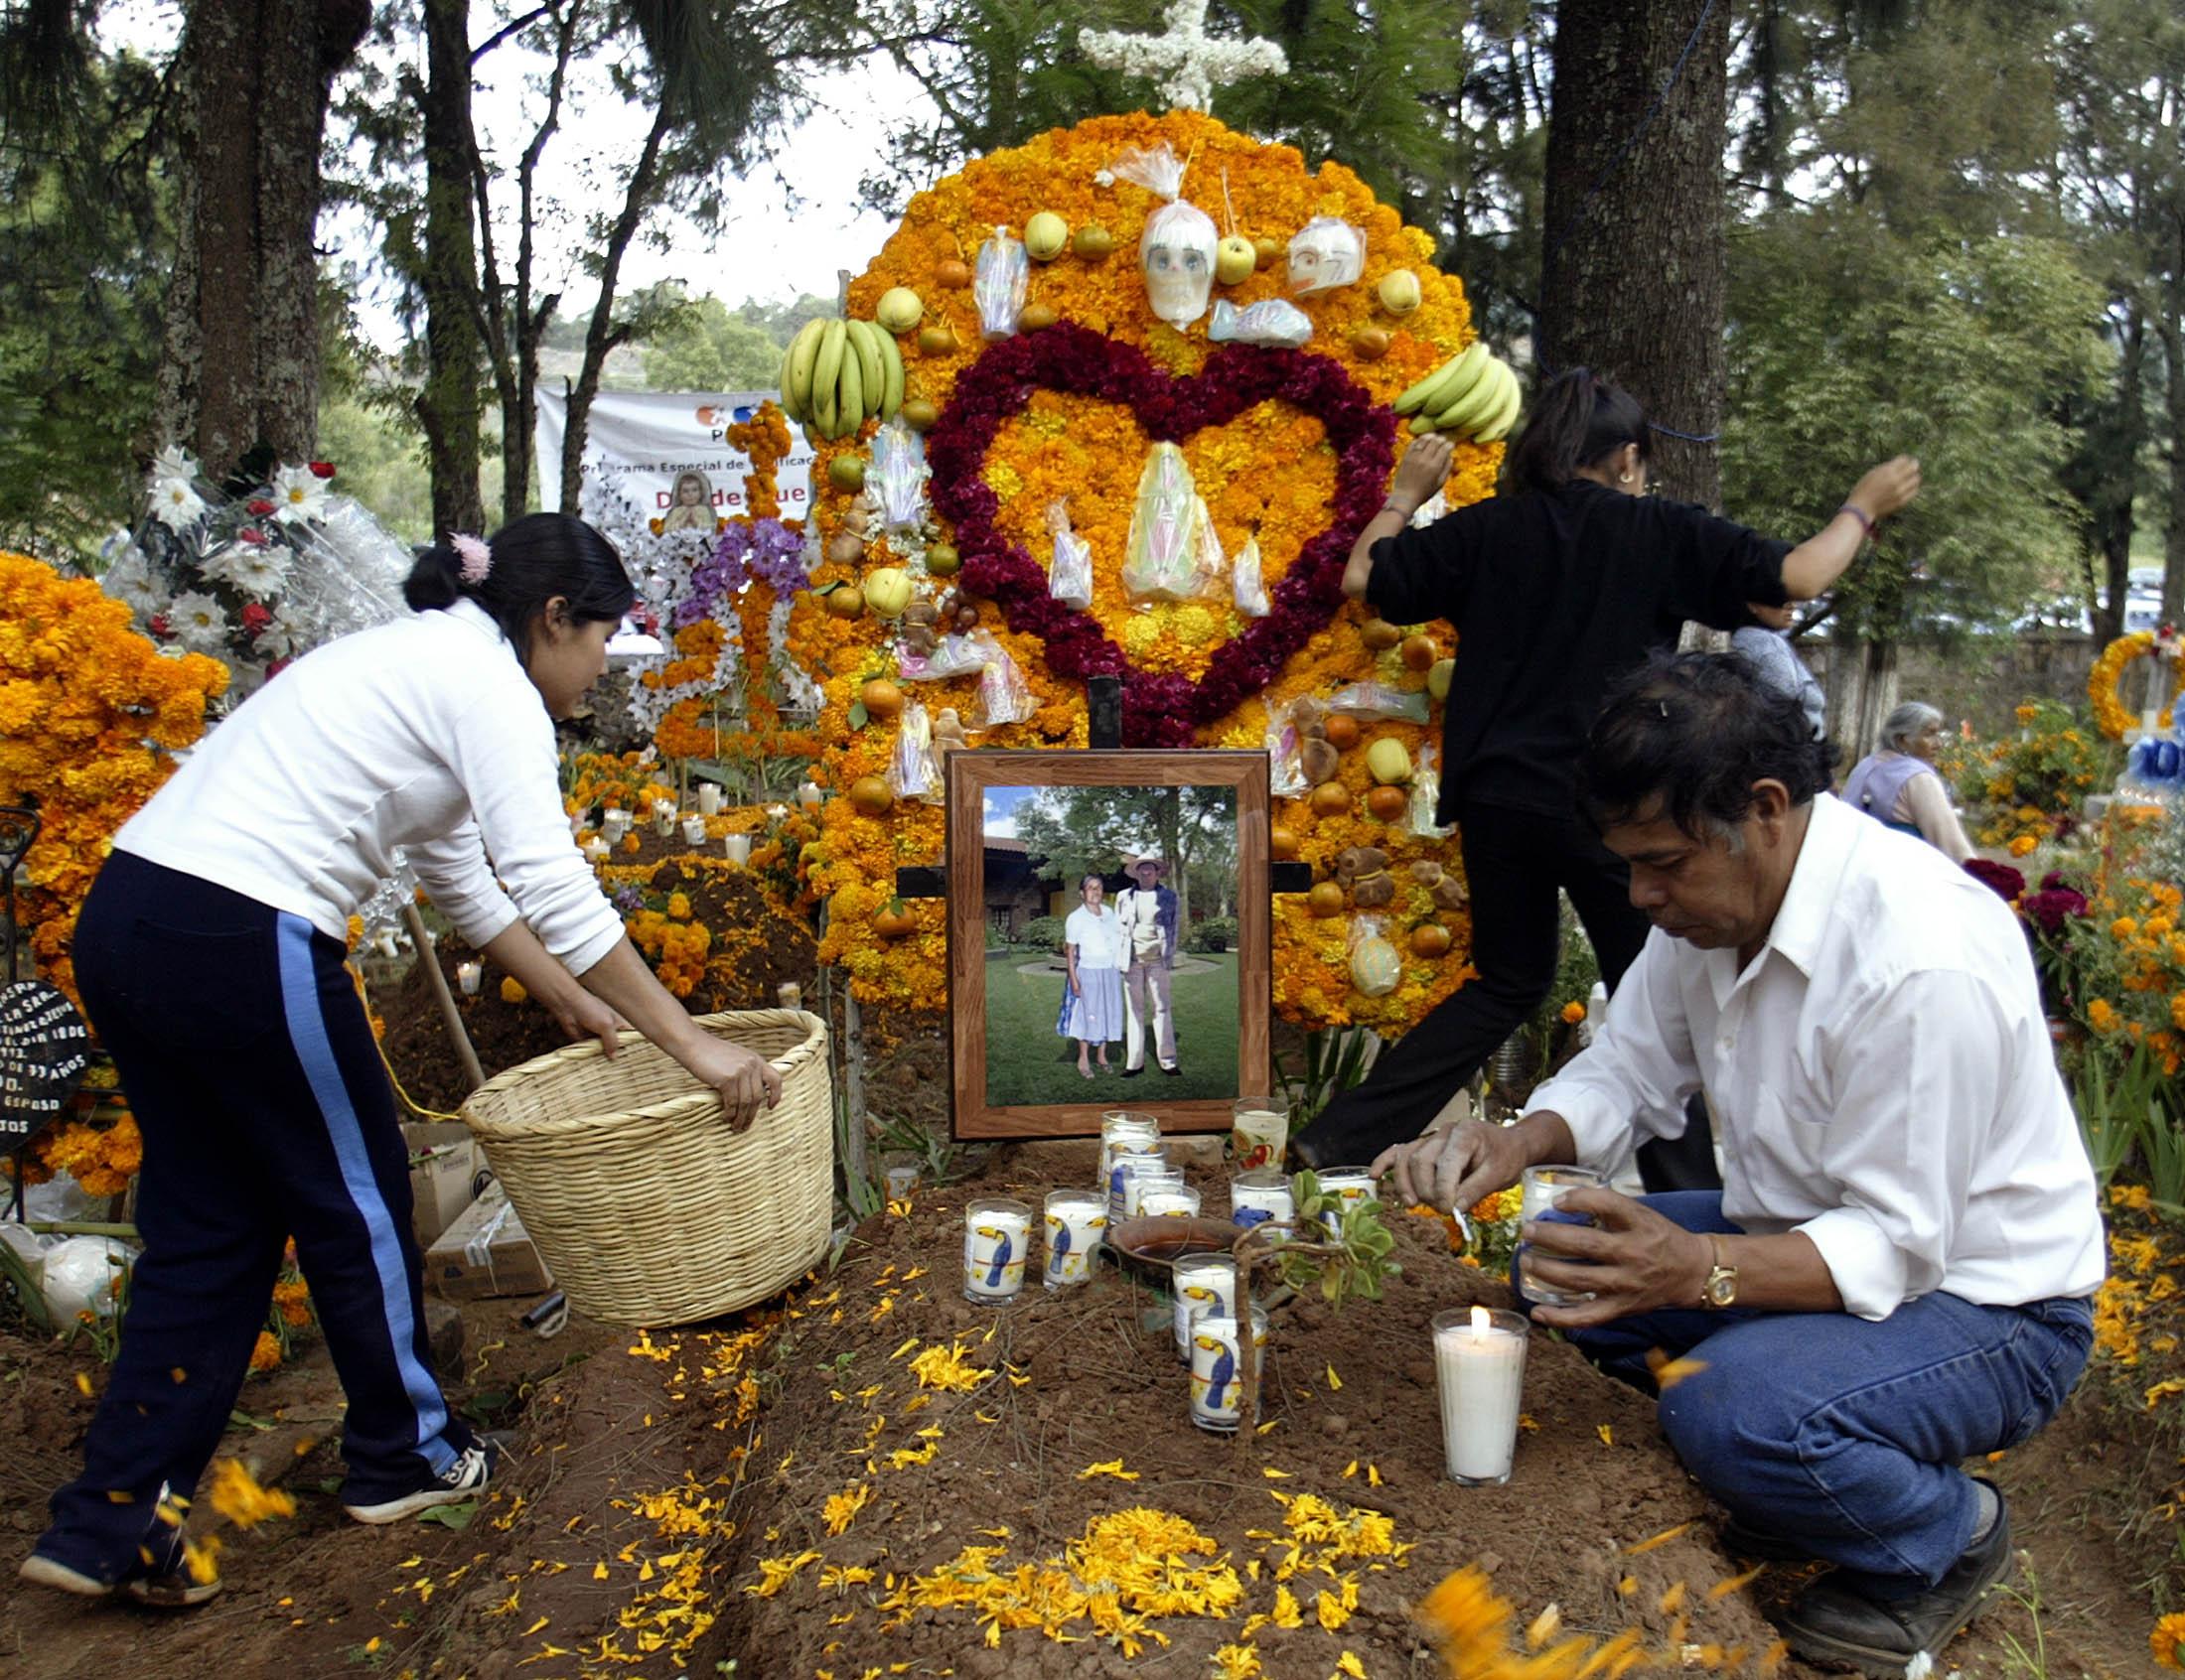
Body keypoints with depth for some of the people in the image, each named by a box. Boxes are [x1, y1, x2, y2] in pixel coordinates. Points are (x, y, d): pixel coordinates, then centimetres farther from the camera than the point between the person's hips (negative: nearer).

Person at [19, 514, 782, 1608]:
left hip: (128, 921, 9)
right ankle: (405, 1457, 29)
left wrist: (574, 1005, 33)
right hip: (242, 944, -9)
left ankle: (108, 1525, 19)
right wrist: (692, 1045, -13)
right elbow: (557, 890, -17)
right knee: (355, 1200, 10)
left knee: (208, 1227, 16)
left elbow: (469, 883, 28)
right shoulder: (488, 683, -7)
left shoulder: (423, 662, 21)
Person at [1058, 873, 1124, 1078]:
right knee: (1088, 1014, 0)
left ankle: (1102, 1056, 20)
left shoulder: (1109, 912, 6)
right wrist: (1073, 978, -11)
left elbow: (1121, 935, 17)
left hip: (1111, 971, 5)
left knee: (1108, 1013, 8)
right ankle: (1083, 1060, 11)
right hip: (1088, 971, -5)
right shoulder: (1076, 918, -8)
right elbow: (1069, 950, -7)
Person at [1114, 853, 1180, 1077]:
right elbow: (1118, 928, 13)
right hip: (1132, 960, 1)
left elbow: (1173, 928, 10)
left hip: (1157, 960, -1)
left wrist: (1169, 958, 3)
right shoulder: (1124, 897, 10)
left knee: (1162, 1008, -1)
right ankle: (1135, 1062, 7)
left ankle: (1167, 1060, 5)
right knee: (1134, 1010, 3)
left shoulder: (1168, 896, 9)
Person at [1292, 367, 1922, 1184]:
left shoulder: (1485, 527, 4)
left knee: (1508, 982, 20)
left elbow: (1363, 577, 7)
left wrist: (1405, 493, 23)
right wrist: (1862, 508, 16)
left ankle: (1340, 1138, 18)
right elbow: (1796, 577, -2)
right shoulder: (1662, 533, -2)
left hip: (1495, 798, 4)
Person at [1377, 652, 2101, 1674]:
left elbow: (1895, 1247, -28)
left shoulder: (1922, 963, -31)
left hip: (1981, 1297, -8)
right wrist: (1516, 1146, -17)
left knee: (1732, 1406, -33)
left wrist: (1698, 1272, -42)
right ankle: (1783, 1469, 11)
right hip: (1812, 1233, 8)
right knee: (1564, 1259, -4)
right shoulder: (1708, 898, -6)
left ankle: (1949, 1533, 0)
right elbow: (1625, 1074, 3)